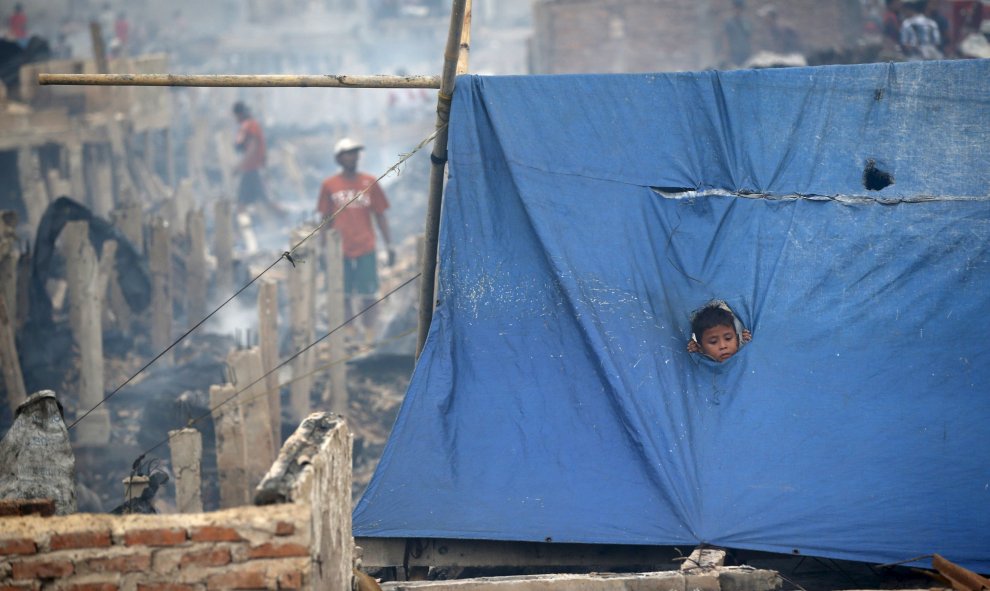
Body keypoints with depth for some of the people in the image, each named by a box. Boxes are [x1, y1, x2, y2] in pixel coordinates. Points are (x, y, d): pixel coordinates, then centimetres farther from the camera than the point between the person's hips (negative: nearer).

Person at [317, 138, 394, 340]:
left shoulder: (370, 183, 4)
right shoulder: (329, 185, 3)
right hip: (340, 251, 0)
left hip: (365, 249, 0)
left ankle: (369, 336, 7)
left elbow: (380, 216, 7)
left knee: (368, 295, 1)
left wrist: (389, 245, 3)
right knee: (344, 295, 5)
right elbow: (325, 219, 8)